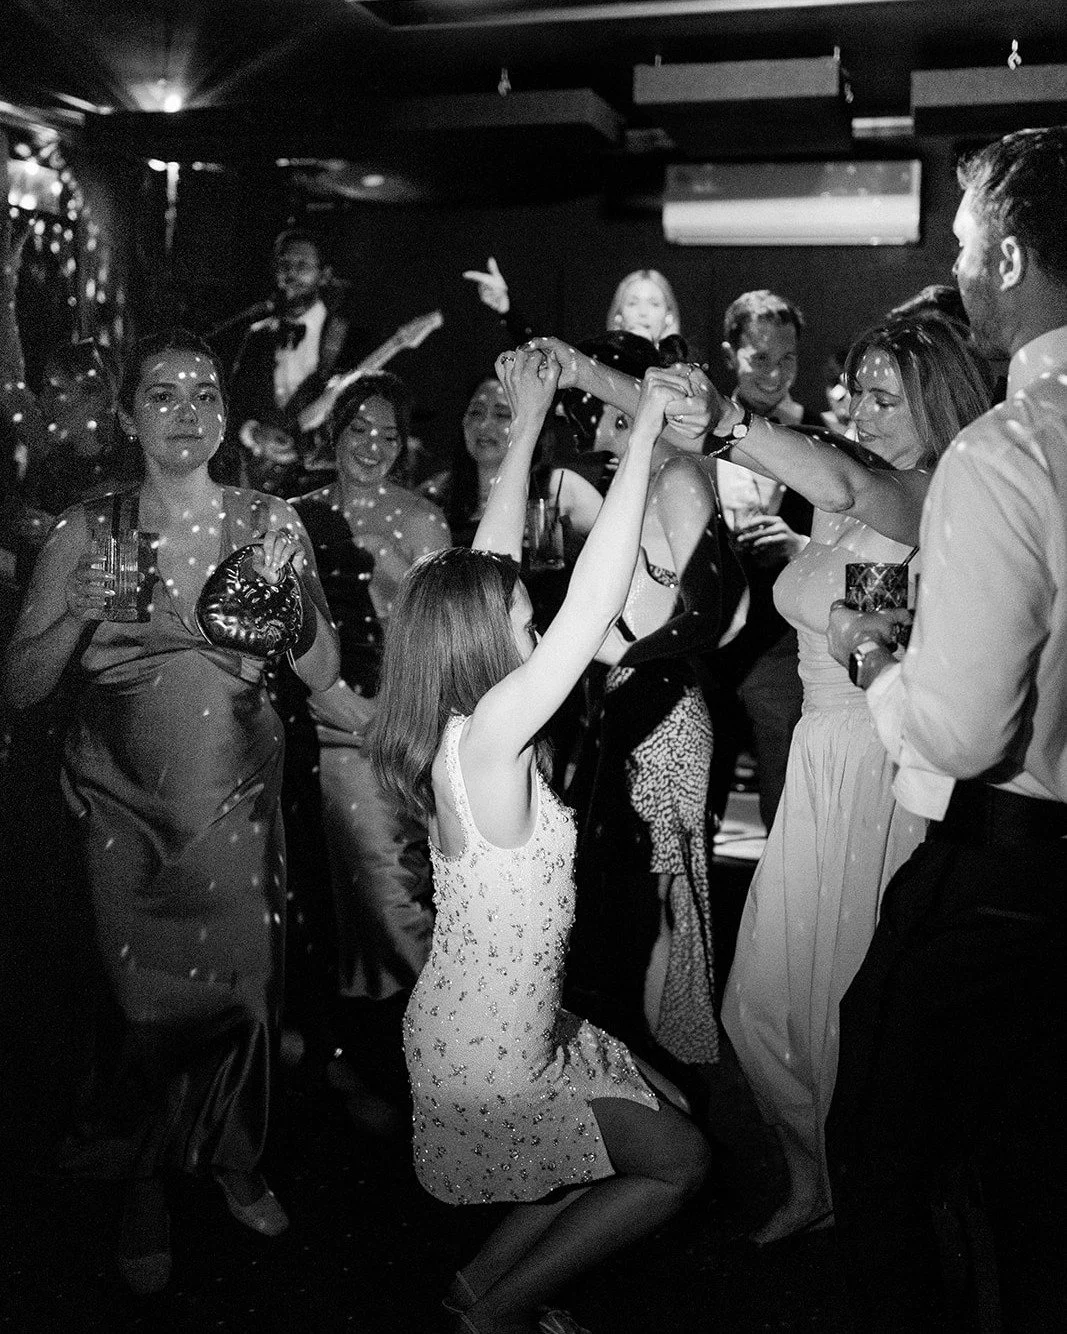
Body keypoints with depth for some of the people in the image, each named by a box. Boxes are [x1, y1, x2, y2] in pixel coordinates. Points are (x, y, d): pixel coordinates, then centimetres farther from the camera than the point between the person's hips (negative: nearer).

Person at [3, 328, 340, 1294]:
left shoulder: (270, 524, -2)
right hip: (125, 813, -1)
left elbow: (325, 673, 0)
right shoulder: (90, 532, -5)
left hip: (239, 806, 1)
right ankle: (144, 1196, 29)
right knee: (146, 1007, 4)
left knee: (244, 993, 9)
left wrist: (284, 595, -17)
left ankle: (238, 1162, 37)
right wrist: (79, 613, -22)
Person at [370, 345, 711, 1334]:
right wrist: (644, 427, -25)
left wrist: (528, 423, 5)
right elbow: (593, 602, -31)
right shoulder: (488, 737, -28)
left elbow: (489, 563, 1)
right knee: (683, 1160, 7)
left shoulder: (451, 726, -4)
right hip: (488, 1062, -9)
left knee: (667, 1113, 20)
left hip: (475, 1026, 9)